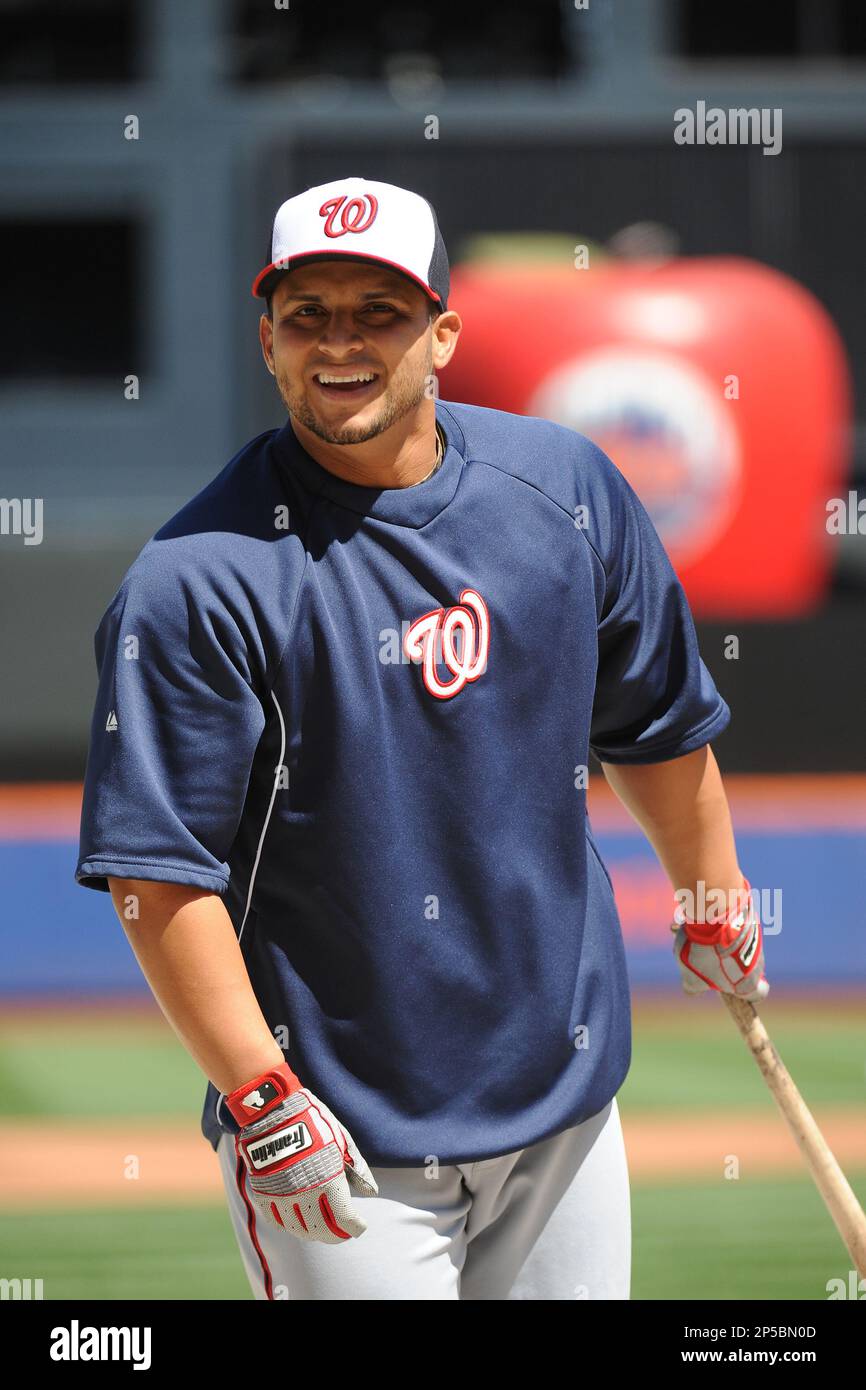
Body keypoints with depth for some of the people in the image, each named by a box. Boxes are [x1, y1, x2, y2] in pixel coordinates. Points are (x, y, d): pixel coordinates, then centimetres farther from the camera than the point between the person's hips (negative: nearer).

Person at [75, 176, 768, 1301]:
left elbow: (660, 722, 16)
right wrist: (260, 1101, -21)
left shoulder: (567, 488, 1)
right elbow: (160, 875, -17)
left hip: (567, 1091, 5)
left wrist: (713, 910, 25)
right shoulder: (197, 582, -15)